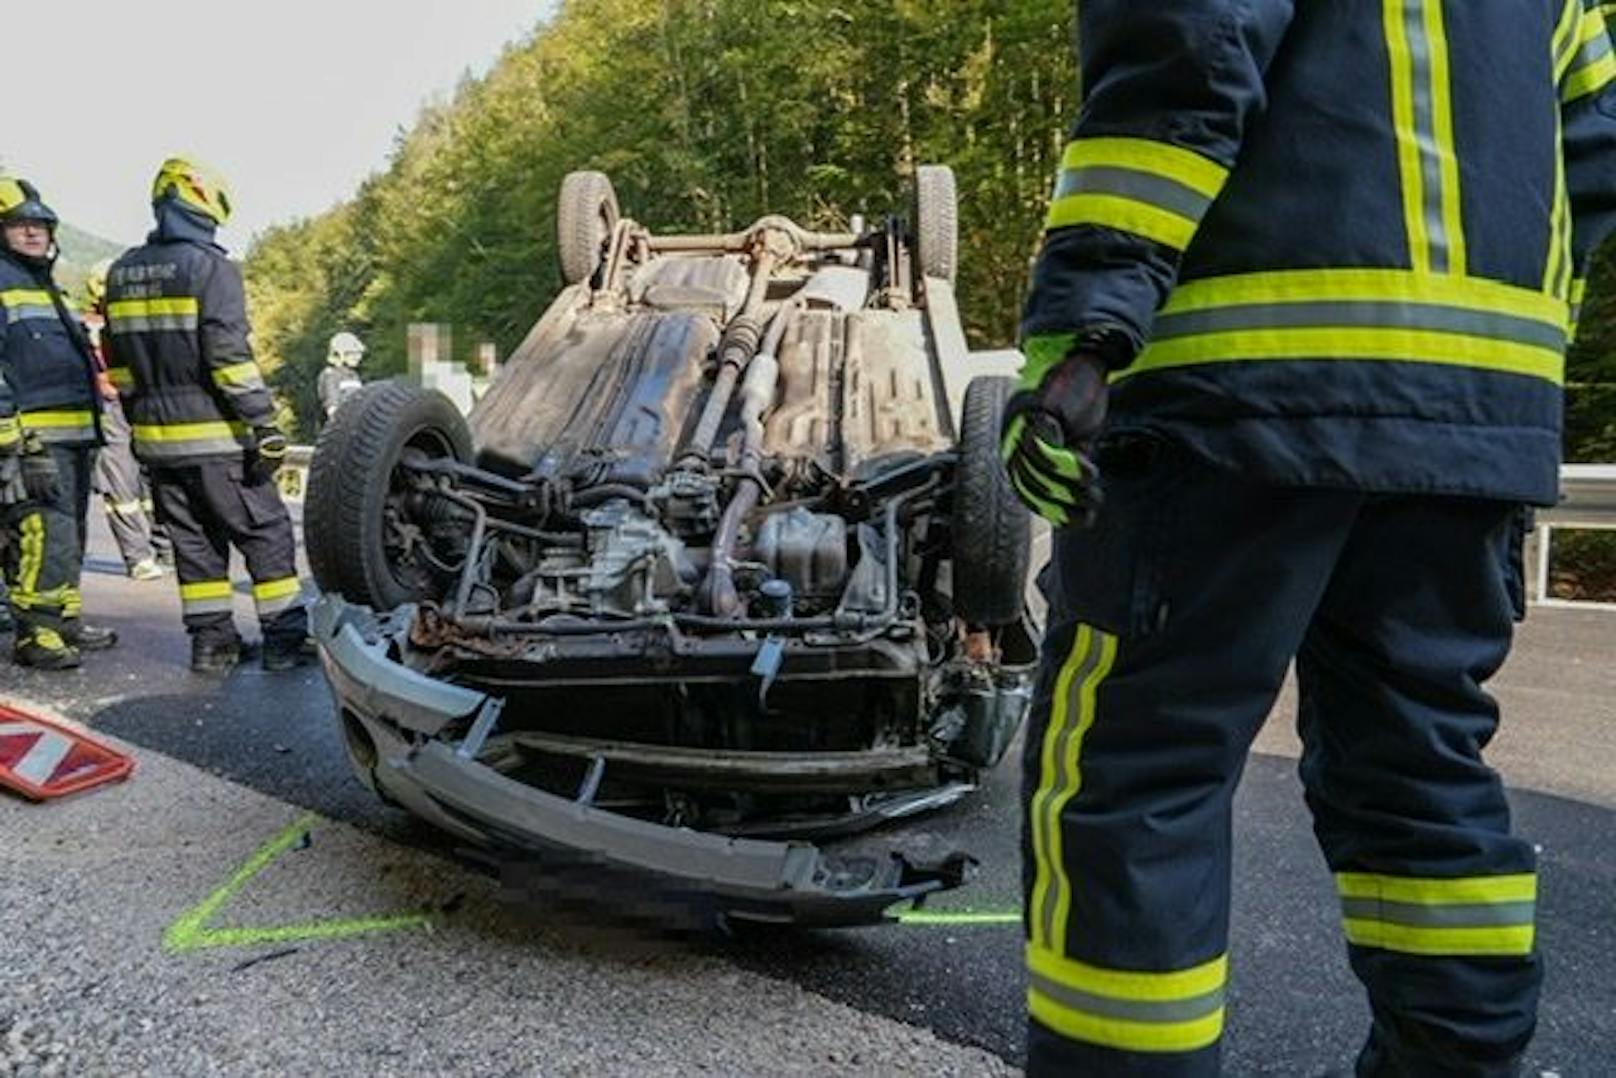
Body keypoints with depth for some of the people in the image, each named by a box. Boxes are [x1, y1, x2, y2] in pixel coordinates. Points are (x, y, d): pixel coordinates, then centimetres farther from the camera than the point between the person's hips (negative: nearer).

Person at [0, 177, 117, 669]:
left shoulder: (45, 285, 24)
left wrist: (91, 433, 27)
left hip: (74, 435, 10)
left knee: (70, 533, 15)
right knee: (42, 533, -12)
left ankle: (66, 620, 25)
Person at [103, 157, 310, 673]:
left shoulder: (123, 272, 13)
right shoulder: (210, 266, -10)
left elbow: (118, 361, 16)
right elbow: (229, 355, -18)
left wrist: (141, 419, 21)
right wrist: (265, 424, -16)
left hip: (156, 437, 7)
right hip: (214, 437, -7)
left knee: (193, 540, 13)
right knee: (266, 532, 2)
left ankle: (211, 640, 15)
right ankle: (285, 638, 2)